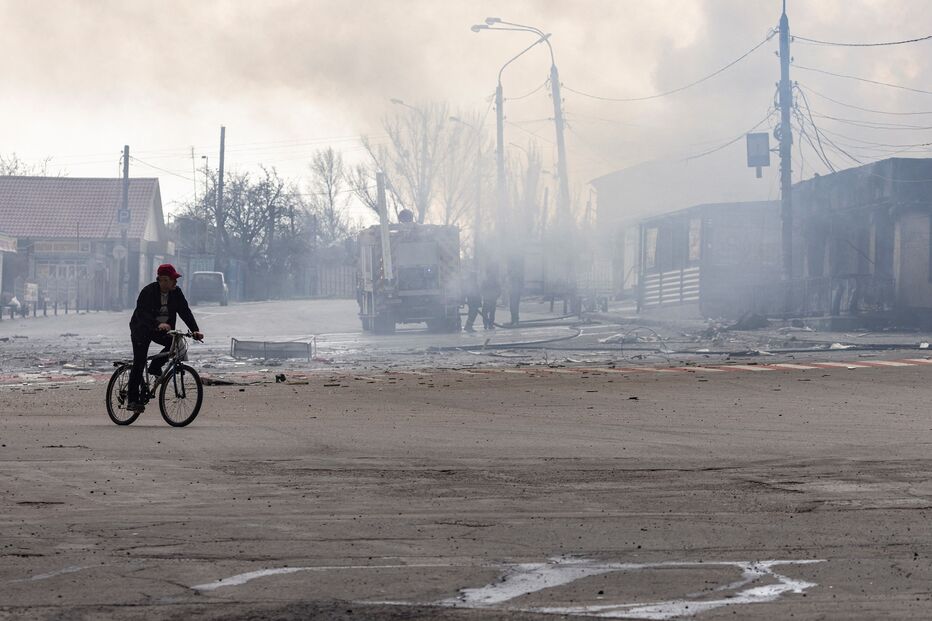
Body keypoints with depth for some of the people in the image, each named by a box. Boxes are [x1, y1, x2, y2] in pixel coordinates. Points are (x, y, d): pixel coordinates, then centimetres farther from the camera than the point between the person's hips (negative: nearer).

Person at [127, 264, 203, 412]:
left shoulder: (176, 293, -7)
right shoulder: (148, 291, -22)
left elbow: (185, 312, -9)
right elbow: (142, 313, -32)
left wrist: (195, 331, -23)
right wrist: (158, 324, -48)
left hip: (163, 330, 5)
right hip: (142, 329, -5)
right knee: (139, 363, -11)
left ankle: (155, 367, 3)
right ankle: (132, 400, -5)